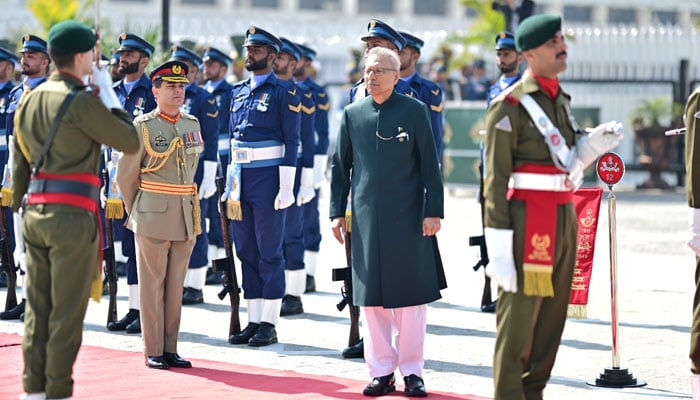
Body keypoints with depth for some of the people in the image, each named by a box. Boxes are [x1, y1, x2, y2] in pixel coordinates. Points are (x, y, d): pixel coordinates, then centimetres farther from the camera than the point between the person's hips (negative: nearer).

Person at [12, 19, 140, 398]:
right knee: (68, 310, -2)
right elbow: (130, 141, -7)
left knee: (37, 306, 11)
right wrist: (108, 92, 1)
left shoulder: (29, 100, 11)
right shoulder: (81, 101, -13)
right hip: (72, 214, -7)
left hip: (35, 211, 7)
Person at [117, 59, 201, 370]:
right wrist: (137, 213, 7)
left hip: (186, 216, 5)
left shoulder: (192, 125, 9)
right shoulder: (143, 126, -6)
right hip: (153, 217, -5)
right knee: (152, 283, 0)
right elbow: (126, 175, 0)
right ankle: (153, 352, 5)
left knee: (176, 284, 8)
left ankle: (170, 349, 14)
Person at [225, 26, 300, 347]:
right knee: (246, 251, 9)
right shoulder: (239, 91, 14)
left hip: (268, 177, -7)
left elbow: (291, 141, -10)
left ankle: (269, 324, 2)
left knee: (269, 252, -2)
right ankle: (254, 321, 14)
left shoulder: (284, 91, -6)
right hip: (241, 177, 7)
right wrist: (231, 181, 14)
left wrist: (286, 188, -15)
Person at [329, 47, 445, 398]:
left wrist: (433, 211, -7)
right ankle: (382, 371, 12)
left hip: (408, 218, -2)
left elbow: (430, 166, -1)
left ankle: (412, 371, 9)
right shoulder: (352, 114, 6)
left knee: (411, 295, 1)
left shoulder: (415, 111, -1)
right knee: (371, 297, 4)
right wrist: (337, 212, 5)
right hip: (367, 218, 2)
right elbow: (340, 167, 11)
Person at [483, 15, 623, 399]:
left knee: (552, 317, 11)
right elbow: (496, 179, -13)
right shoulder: (509, 105, -10)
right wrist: (499, 246, -17)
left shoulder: (560, 100, 15)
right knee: (518, 318, -4)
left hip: (564, 220, 8)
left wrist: (593, 145, 1)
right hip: (528, 221, -8)